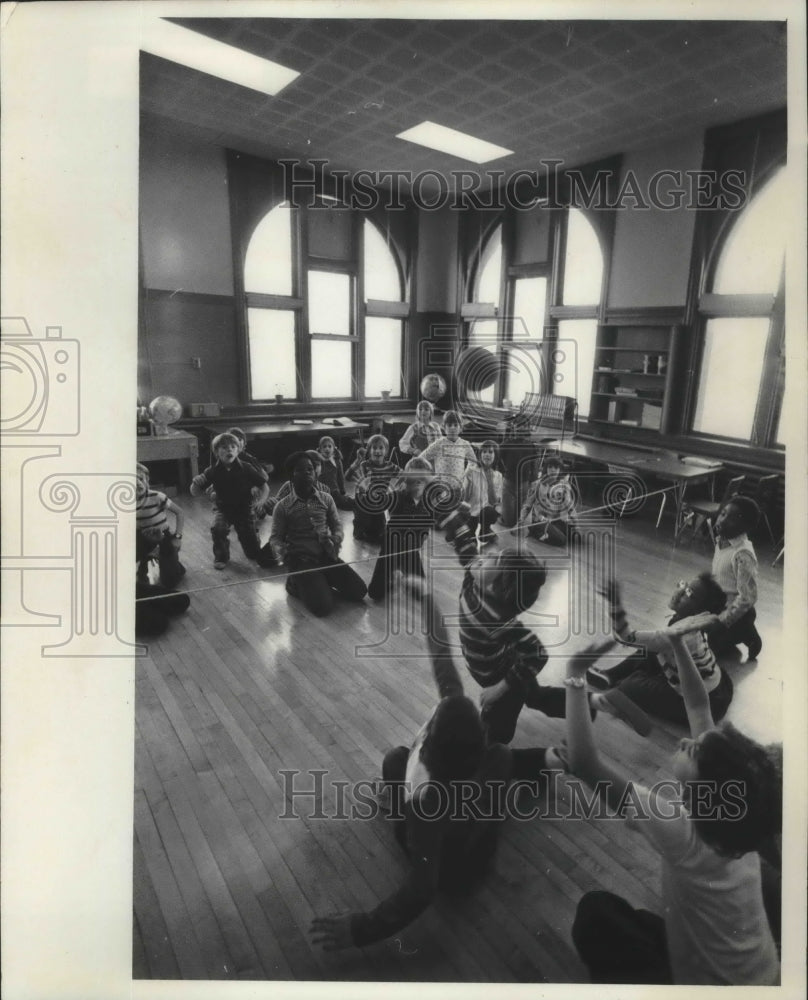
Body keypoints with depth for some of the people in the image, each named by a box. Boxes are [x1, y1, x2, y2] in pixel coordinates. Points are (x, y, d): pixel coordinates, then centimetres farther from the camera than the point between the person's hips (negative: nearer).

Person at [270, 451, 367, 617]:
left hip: (326, 555, 4)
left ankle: (321, 583, 15)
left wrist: (336, 540, -14)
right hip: (301, 559, -4)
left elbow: (336, 525, 9)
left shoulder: (326, 499, 5)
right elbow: (276, 536, -1)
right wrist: (280, 551, -24)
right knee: (323, 606, -22)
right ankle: (297, 583, 9)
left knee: (359, 591, -8)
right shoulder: (283, 506, -4)